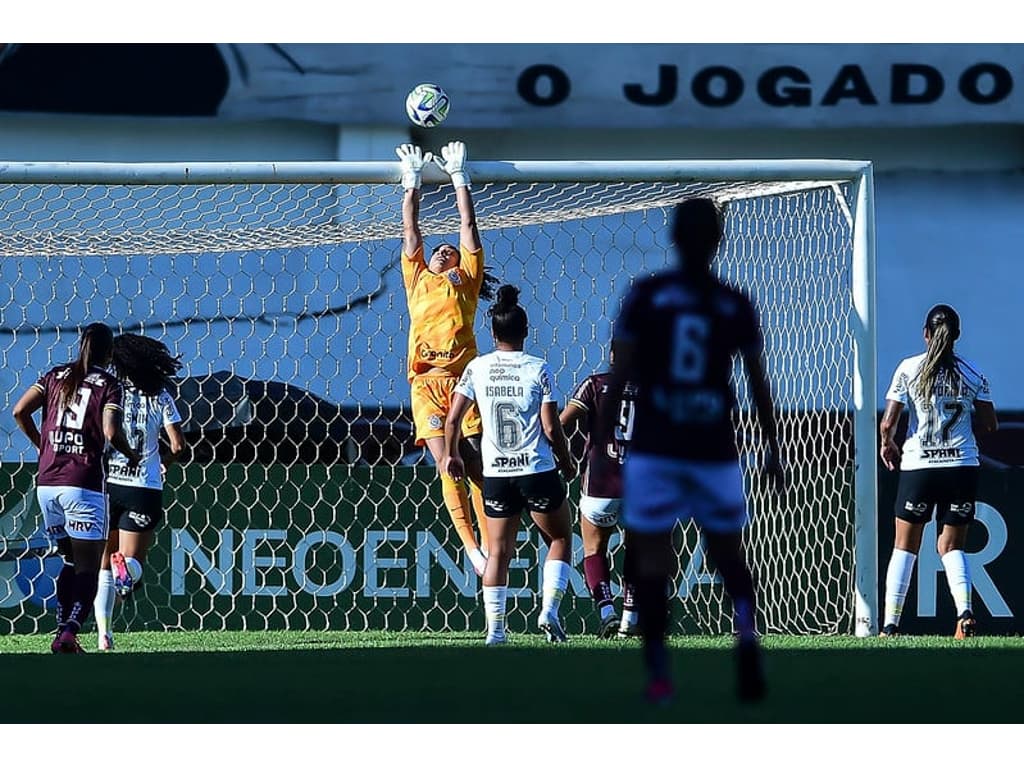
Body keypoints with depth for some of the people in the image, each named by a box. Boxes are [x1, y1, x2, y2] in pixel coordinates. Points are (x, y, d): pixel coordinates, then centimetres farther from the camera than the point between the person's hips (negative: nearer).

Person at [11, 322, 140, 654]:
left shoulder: (56, 375, 12)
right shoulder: (108, 384, 0)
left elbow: (20, 411, 5)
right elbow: (111, 431, -14)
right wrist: (131, 455, 5)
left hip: (47, 482, 5)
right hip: (84, 483, -5)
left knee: (71, 561, 18)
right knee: (88, 567, -3)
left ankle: (62, 631, 9)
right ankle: (70, 632, -21)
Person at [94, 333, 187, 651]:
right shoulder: (160, 397, 3)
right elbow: (178, 446, 0)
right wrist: (163, 462, 21)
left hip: (106, 482, 0)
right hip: (144, 488, 0)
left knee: (103, 568, 13)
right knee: (132, 563, 7)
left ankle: (103, 632, 3)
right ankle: (127, 566, -30)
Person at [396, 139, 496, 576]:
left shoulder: (467, 279, 21)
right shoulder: (418, 279, 24)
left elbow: (468, 226, 21)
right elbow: (410, 230, 26)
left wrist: (459, 177, 24)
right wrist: (412, 182, 26)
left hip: (464, 380, -1)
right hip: (427, 384, 1)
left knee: (476, 466, -5)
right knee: (447, 467, -10)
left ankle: (488, 544, -5)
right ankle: (470, 547, -12)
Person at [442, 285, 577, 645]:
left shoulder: (477, 368, -1)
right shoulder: (538, 369, -7)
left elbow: (453, 418, 0)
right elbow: (551, 427, -8)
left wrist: (451, 454, 17)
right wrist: (566, 462, 8)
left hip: (496, 474, 2)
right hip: (538, 471, -2)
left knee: (498, 551, 9)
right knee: (560, 539, 16)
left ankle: (495, 629, 2)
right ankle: (549, 610, 1)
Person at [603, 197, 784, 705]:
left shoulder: (645, 295, -1)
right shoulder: (735, 305, 4)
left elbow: (618, 377, -4)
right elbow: (759, 385, 9)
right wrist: (772, 450, 20)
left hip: (654, 450, -2)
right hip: (714, 452, 2)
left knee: (651, 558, 4)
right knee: (727, 555, 14)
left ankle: (658, 674, -4)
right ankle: (746, 635, -14)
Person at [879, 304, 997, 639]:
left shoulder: (909, 369, -4)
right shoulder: (973, 374, 2)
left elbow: (888, 423, -6)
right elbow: (989, 424, 6)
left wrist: (887, 444, 14)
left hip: (918, 464, -2)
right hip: (962, 464, 2)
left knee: (905, 546, 10)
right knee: (951, 546, 11)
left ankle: (890, 624, 6)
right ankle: (964, 611, -14)